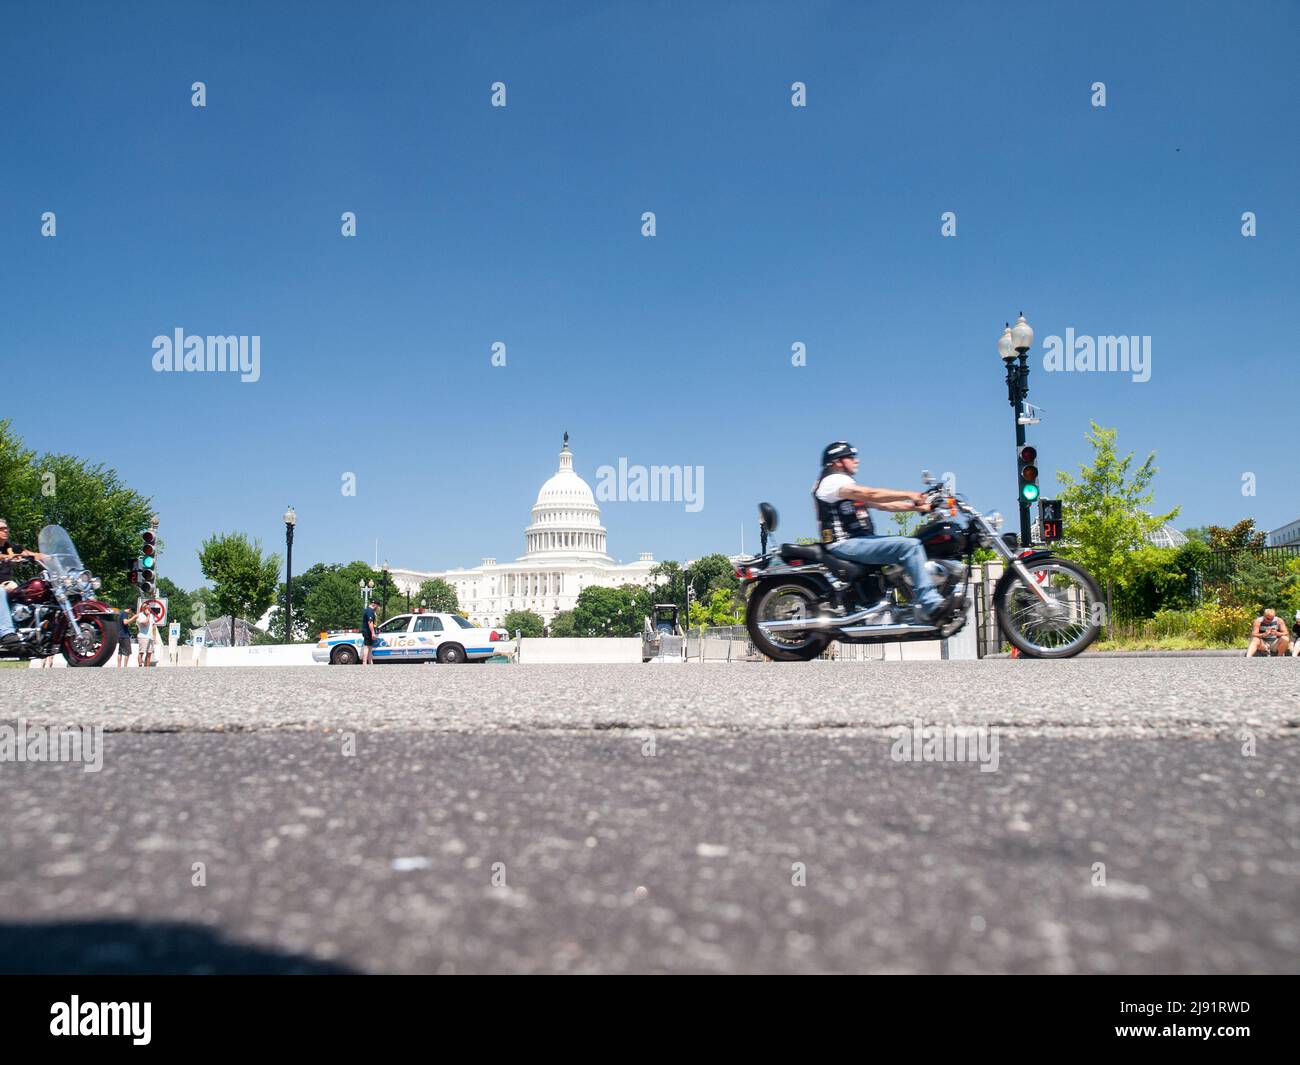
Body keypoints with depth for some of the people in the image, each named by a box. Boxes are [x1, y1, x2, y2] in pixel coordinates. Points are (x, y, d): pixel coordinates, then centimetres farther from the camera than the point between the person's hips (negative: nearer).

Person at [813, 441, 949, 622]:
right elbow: (872, 495, -19)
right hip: (845, 544, -11)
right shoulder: (833, 480, -6)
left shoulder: (846, 483, 26)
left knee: (910, 544, 10)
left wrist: (917, 506, 10)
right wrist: (909, 495, -16)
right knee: (910, 545, -22)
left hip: (855, 541, 11)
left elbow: (882, 504, 19)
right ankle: (929, 604, -28)